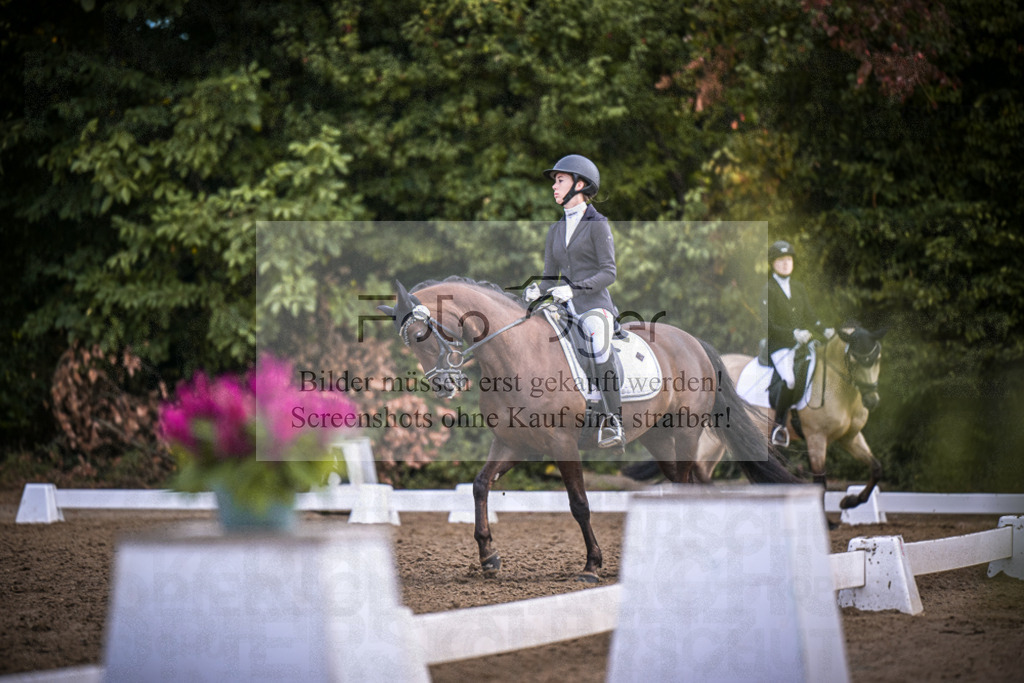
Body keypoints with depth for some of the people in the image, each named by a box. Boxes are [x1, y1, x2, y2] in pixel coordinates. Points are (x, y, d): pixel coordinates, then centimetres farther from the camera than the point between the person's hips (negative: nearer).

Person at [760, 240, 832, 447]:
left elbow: (809, 316, 14)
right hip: (778, 344, -6)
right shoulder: (768, 290, -6)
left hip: (799, 344, 6)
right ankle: (778, 426, -13)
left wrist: (824, 330, -4)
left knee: (801, 387, 0)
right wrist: (793, 334, -22)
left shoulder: (799, 288, 13)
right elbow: (768, 326, -12)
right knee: (789, 382, -27)